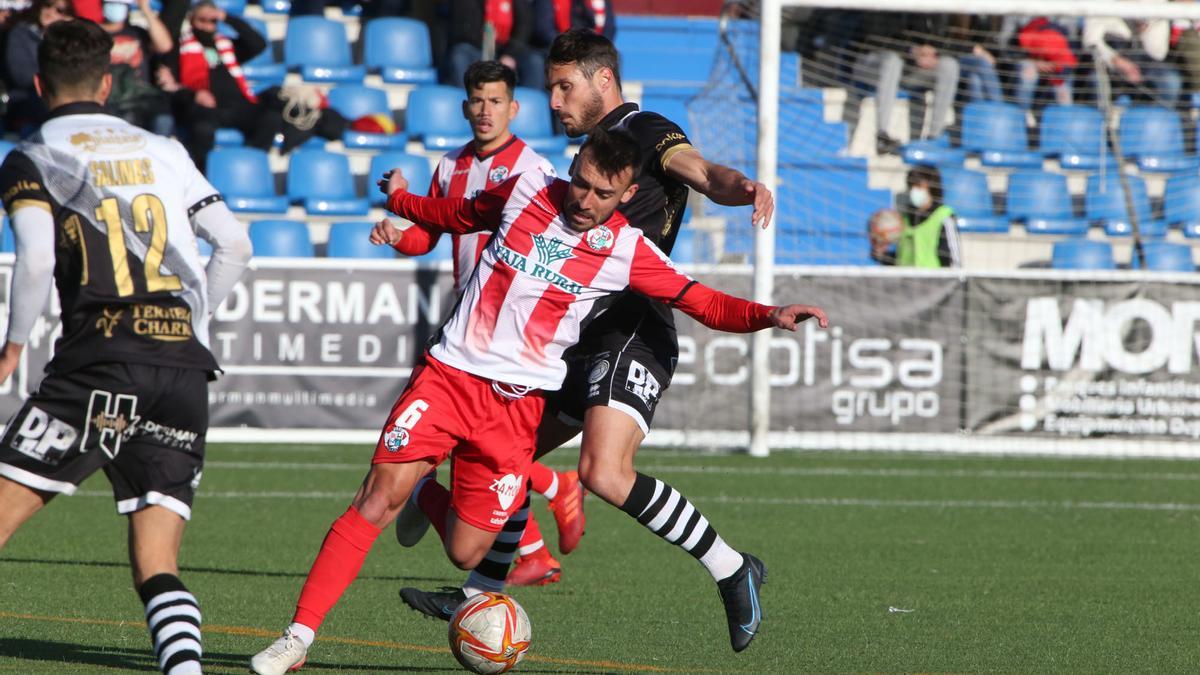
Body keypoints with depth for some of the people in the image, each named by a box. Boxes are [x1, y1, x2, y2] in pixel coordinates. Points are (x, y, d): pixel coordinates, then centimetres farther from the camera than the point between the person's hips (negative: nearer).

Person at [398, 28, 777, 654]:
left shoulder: (645, 132, -5)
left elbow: (700, 170, -25)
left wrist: (739, 187, -49)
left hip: (634, 335, -10)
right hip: (588, 341, 10)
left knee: (605, 473, -27)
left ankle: (733, 572, -17)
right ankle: (480, 592, 30)